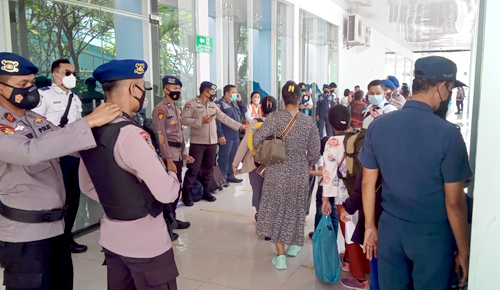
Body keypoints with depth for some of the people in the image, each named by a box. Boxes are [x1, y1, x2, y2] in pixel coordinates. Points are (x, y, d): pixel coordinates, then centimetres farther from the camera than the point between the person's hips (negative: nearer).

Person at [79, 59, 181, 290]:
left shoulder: (91, 131, 2)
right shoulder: (132, 135, -23)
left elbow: (87, 186, 15)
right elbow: (167, 193, -23)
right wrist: (172, 174, -4)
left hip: (111, 237, 8)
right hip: (146, 241, -8)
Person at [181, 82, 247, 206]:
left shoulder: (213, 105, 13)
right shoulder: (192, 104, -7)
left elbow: (224, 118, 13)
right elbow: (184, 119, -14)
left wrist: (240, 126, 9)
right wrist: (201, 121, -19)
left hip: (212, 142, 6)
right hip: (197, 142, -6)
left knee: (209, 168, 12)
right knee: (194, 169, -5)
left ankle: (206, 191, 23)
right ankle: (186, 193, 5)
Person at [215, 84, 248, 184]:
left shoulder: (235, 103, 16)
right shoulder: (220, 103, -10)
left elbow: (244, 111, 17)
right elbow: (217, 121, -16)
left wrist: (240, 101, 4)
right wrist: (220, 135, -20)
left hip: (236, 135, 8)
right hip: (226, 137, -8)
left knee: (233, 156, 13)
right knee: (224, 157, -2)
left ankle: (230, 175, 23)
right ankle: (222, 177, 6)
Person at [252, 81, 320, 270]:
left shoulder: (275, 118, -11)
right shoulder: (309, 122, -6)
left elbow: (257, 139, -16)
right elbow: (314, 153, -3)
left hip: (277, 172, -1)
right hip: (300, 174, 2)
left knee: (276, 209, 9)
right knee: (296, 208, 20)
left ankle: (280, 256, 10)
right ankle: (294, 244, 37)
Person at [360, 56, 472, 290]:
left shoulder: (378, 126, -5)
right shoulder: (448, 133, -17)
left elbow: (368, 183, 1)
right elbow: (454, 202, -13)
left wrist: (370, 226, 13)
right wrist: (463, 250, 0)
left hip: (390, 229, 4)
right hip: (432, 234, -3)